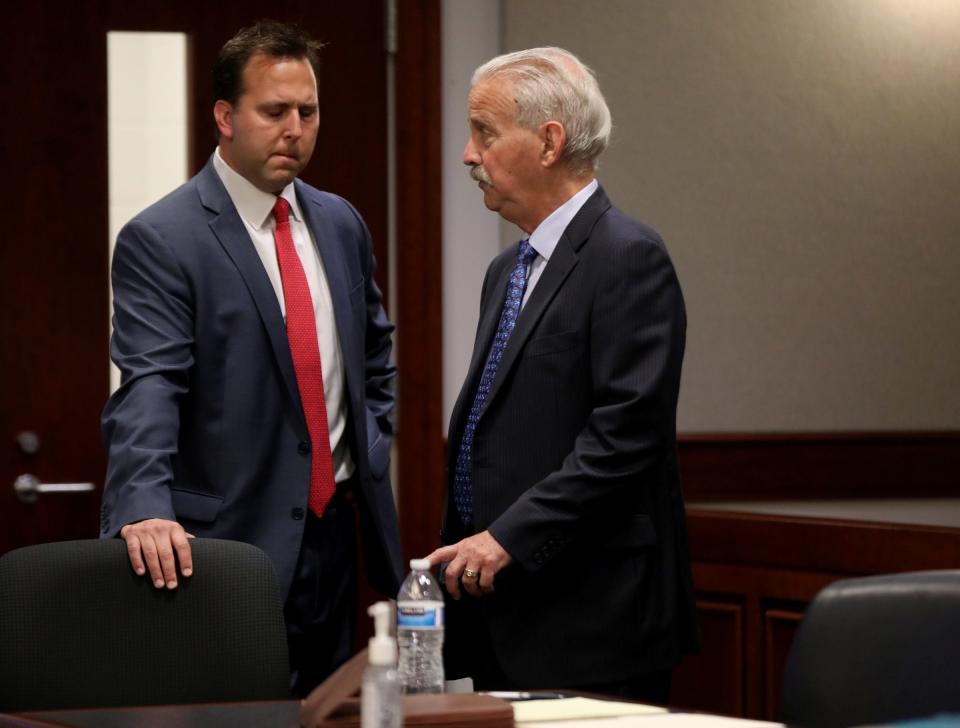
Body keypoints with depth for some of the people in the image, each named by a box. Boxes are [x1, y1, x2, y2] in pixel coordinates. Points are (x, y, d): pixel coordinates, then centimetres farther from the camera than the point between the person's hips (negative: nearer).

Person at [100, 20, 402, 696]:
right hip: (234, 539, -7)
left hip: (333, 531, 7)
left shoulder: (341, 224, 11)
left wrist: (371, 452, 13)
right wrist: (145, 507, -35)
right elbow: (148, 391, -22)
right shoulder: (159, 240, -11)